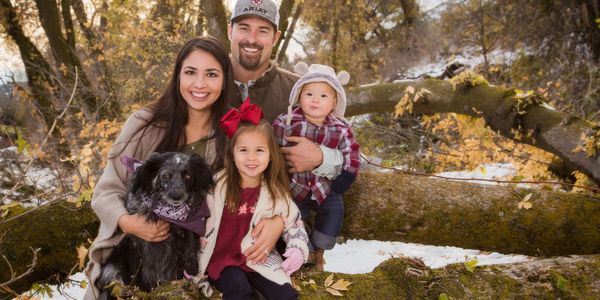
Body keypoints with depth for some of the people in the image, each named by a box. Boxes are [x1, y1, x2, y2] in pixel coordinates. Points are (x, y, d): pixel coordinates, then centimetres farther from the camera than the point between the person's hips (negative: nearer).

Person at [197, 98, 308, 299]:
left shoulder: (276, 193, -3)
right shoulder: (217, 183, -5)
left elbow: (294, 225, 6)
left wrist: (298, 250, -12)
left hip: (257, 259, 2)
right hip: (220, 256, -1)